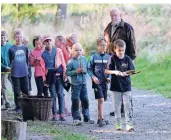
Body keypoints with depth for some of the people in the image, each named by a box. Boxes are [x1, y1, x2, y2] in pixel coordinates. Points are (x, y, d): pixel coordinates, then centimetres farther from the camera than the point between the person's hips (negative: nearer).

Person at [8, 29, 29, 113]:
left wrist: (26, 67, 9)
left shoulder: (25, 48, 4)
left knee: (25, 90, 5)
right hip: (15, 73, -2)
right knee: (17, 91, 2)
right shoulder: (12, 49, -3)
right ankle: (18, 107, 11)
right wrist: (13, 68, 2)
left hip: (24, 72, 2)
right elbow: (10, 61, 6)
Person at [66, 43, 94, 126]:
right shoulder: (71, 62, -9)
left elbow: (87, 68, 12)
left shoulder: (84, 59, 5)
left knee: (85, 101, 11)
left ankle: (86, 118, 21)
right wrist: (76, 71, -21)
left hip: (83, 83, 5)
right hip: (75, 84, -5)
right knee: (75, 102, -4)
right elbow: (67, 72, -10)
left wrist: (84, 70, -9)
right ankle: (76, 118, 3)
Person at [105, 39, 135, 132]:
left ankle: (129, 124, -5)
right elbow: (106, 71, -4)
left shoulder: (127, 59, -1)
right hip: (116, 87, 0)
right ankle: (118, 124, 19)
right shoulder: (112, 59, -4)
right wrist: (114, 72, -21)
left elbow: (131, 71, -1)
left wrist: (126, 74, -21)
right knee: (117, 106, 8)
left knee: (128, 105, -6)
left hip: (126, 86, 0)